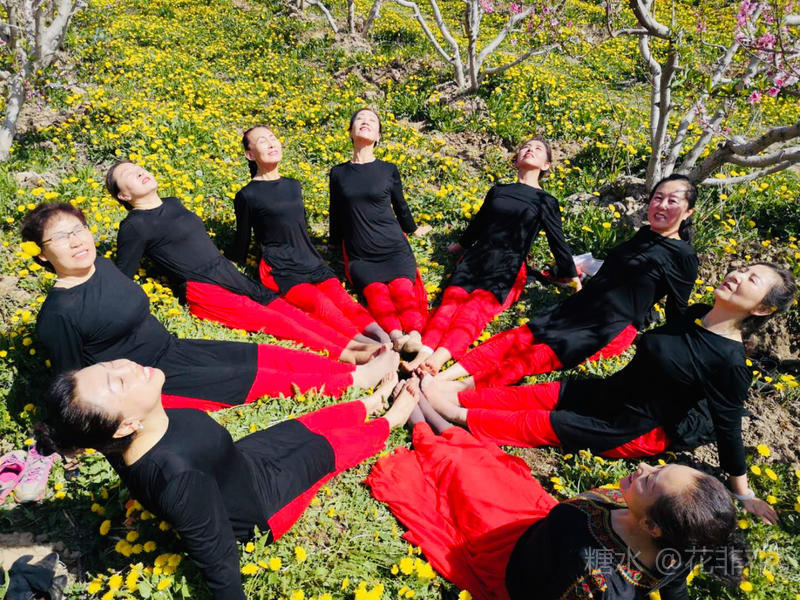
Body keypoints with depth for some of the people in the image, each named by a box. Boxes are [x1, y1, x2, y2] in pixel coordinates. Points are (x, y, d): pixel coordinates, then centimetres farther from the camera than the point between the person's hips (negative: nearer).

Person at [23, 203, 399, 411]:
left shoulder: (102, 265, 2)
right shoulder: (58, 315, -20)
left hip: (173, 350, 7)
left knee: (272, 356, -3)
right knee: (258, 378, -11)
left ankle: (359, 359, 0)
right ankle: (356, 378, -4)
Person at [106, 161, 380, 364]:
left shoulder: (172, 204, 18)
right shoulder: (134, 226, -4)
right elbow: (121, 281, 0)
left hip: (235, 278, 7)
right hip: (207, 293, -7)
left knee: (296, 315, -10)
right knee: (279, 324, -21)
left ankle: (357, 343, -19)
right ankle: (346, 357, -28)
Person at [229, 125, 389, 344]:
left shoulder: (294, 186, 19)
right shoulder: (247, 196, 2)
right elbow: (242, 241, 10)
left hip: (313, 264, 5)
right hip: (280, 272, -5)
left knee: (343, 299, -24)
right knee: (320, 303, -33)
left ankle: (383, 337, -47)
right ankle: (361, 342, -53)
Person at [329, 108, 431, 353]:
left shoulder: (389, 170, 10)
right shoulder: (338, 173, 12)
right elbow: (336, 214, 23)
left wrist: (413, 229, 36)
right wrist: (334, 243, 31)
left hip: (395, 249, 0)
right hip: (359, 256, 0)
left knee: (402, 288, -29)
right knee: (375, 291, -30)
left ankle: (415, 334, -50)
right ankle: (395, 334, -51)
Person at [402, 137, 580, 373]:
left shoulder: (546, 203, 12)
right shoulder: (497, 191, 21)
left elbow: (558, 243, 14)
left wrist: (575, 280, 15)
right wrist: (460, 245, 44)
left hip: (508, 268, -3)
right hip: (475, 258, 3)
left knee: (474, 308, -33)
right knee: (451, 300, -28)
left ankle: (438, 359, -57)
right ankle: (423, 353, -50)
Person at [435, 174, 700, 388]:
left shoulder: (684, 257, -5)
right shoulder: (644, 235, 15)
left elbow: (677, 313, 1)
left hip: (612, 329, -6)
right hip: (579, 306, 6)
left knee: (535, 358, -24)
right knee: (514, 339, -14)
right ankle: (439, 377, -24)